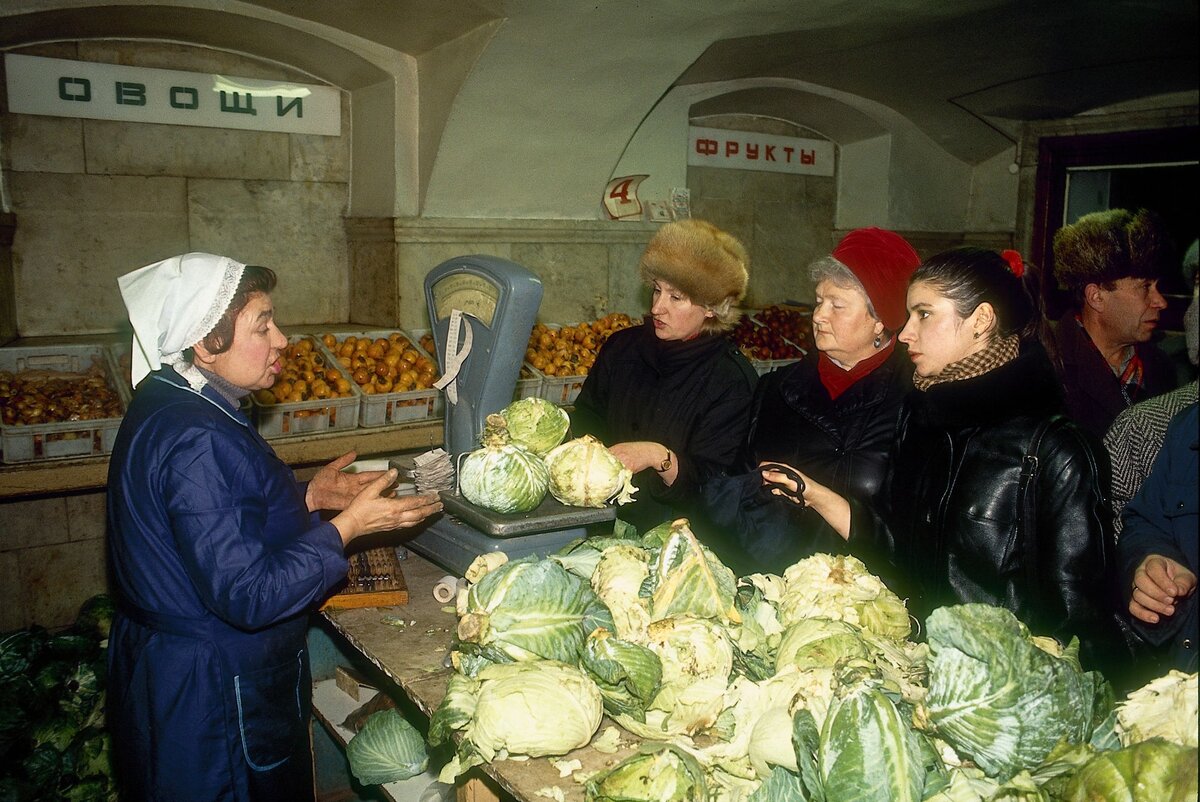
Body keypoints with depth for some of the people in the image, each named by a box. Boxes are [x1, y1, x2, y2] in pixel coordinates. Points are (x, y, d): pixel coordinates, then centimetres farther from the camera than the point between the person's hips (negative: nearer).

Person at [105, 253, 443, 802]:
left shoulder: (167, 406, 3)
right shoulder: (197, 442, -29)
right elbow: (247, 595, -29)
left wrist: (308, 497, 4)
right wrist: (346, 527, -22)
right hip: (214, 691, -10)